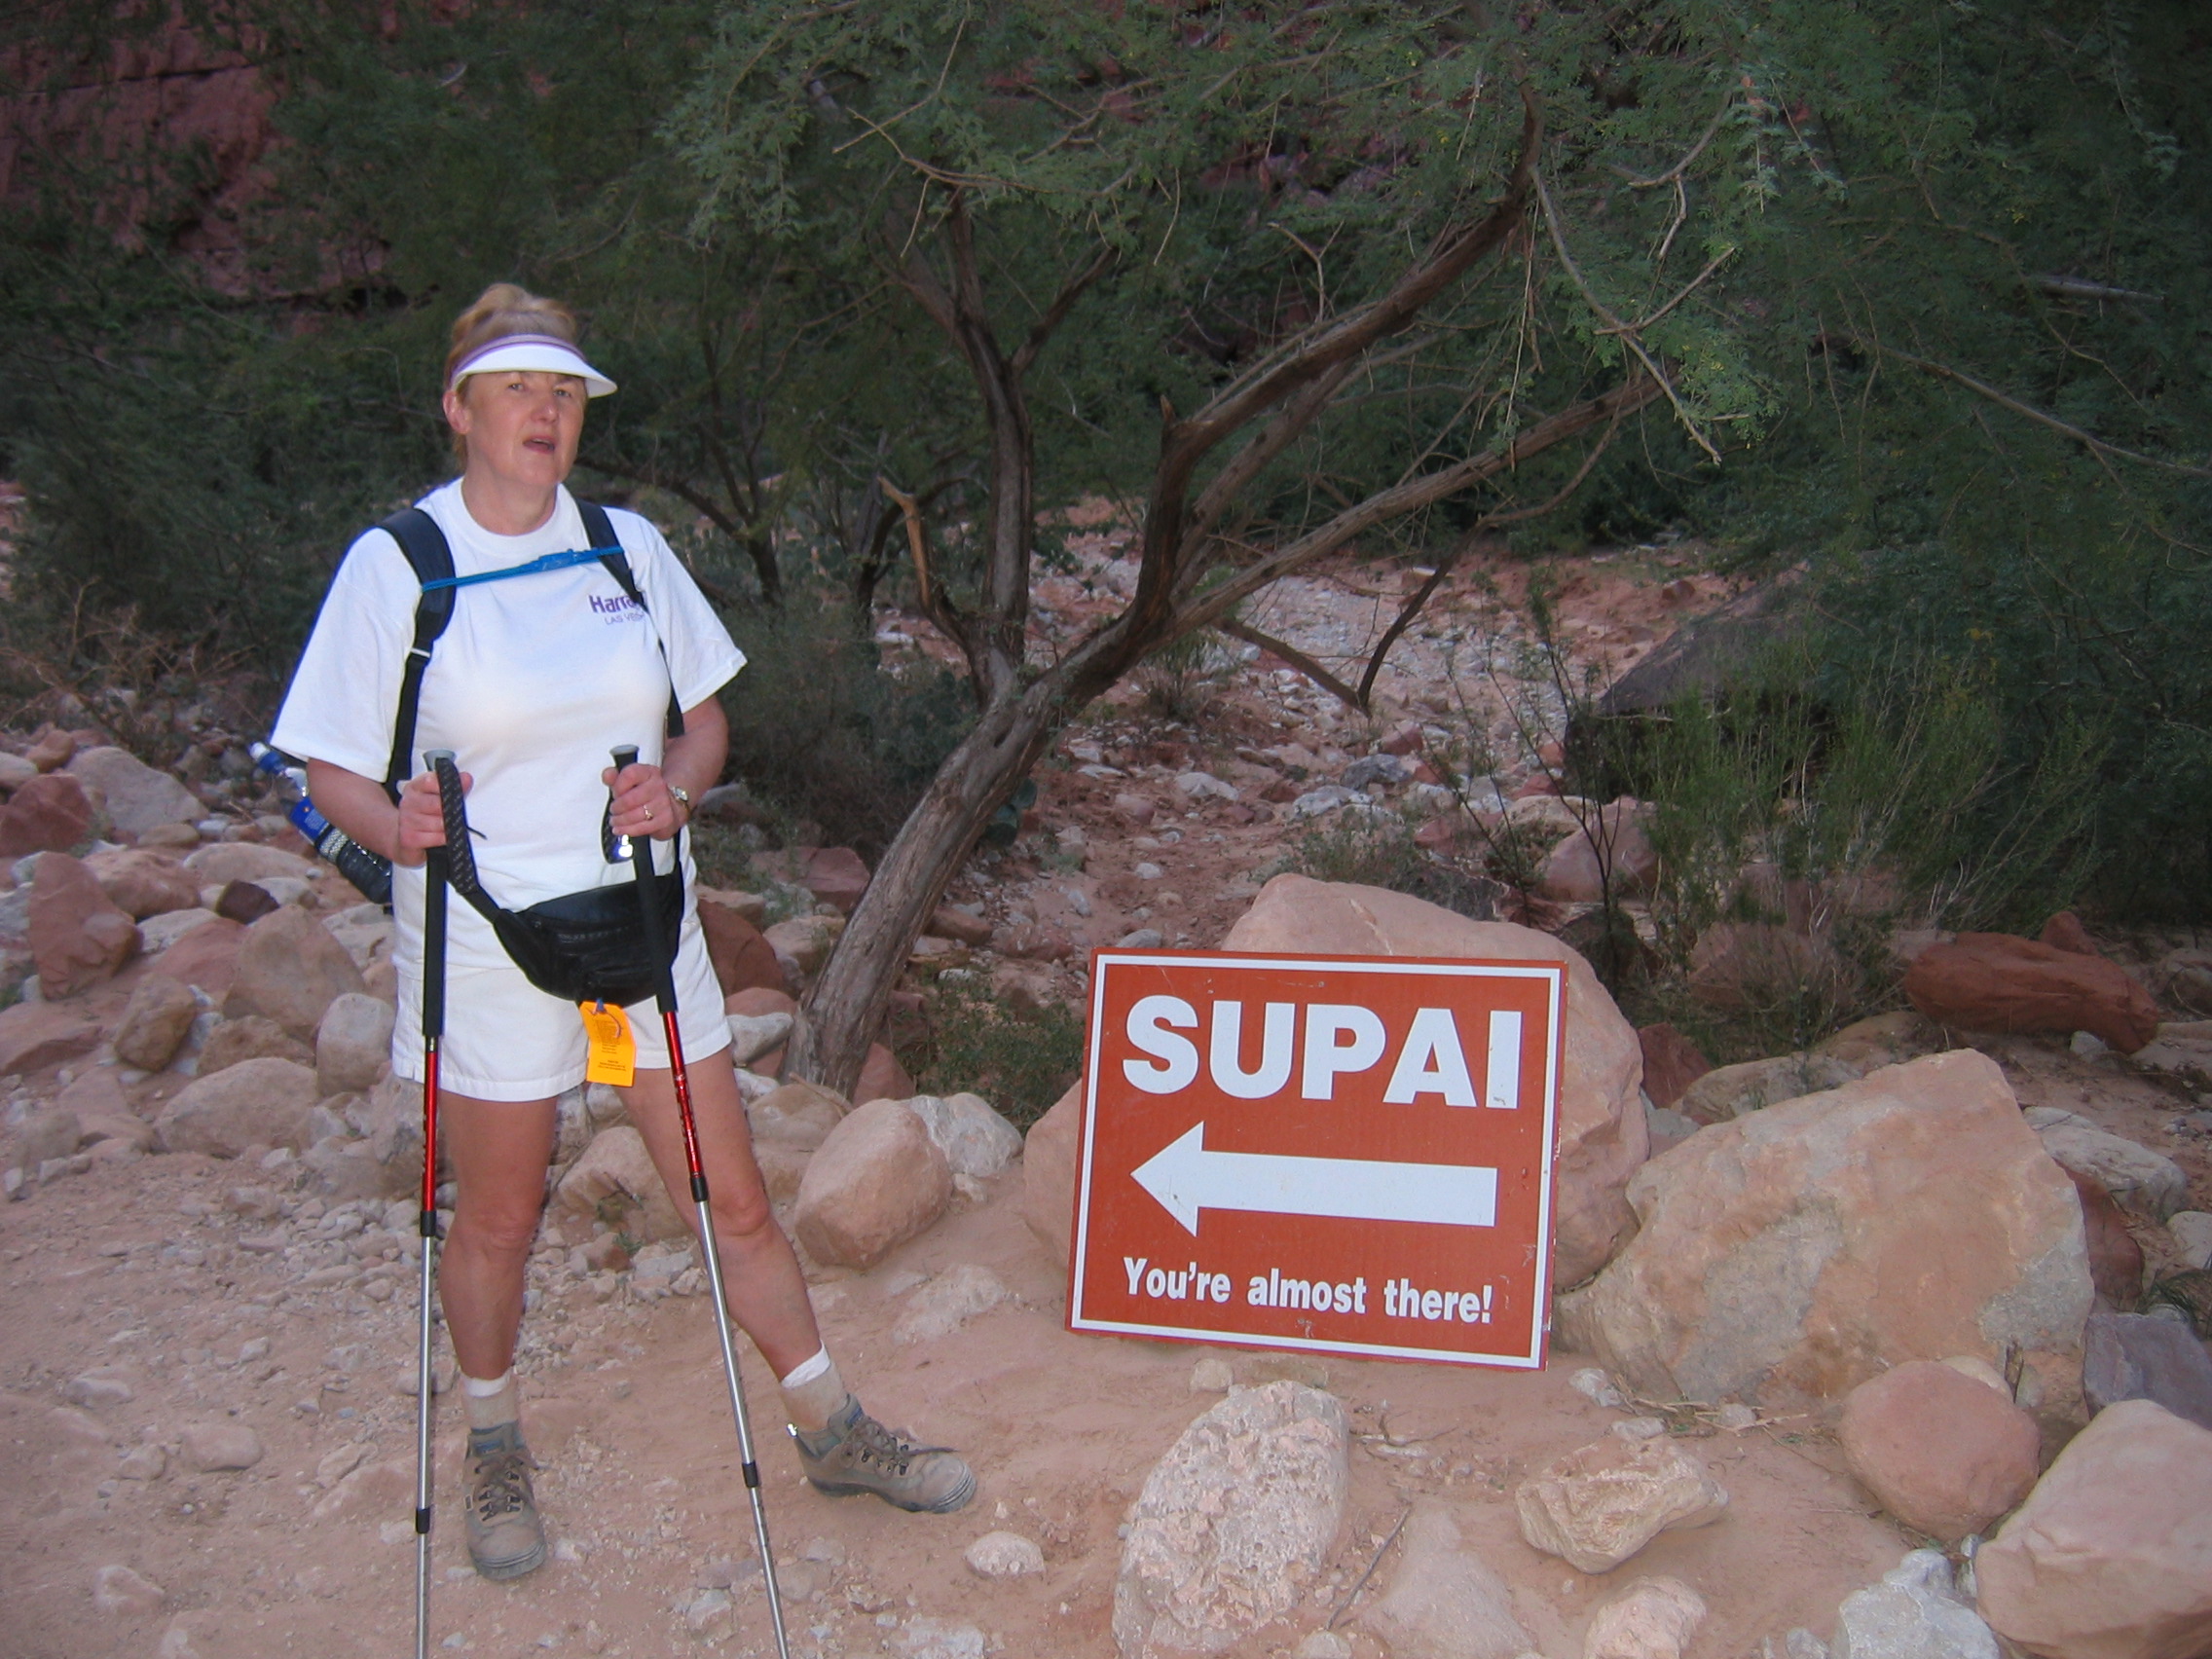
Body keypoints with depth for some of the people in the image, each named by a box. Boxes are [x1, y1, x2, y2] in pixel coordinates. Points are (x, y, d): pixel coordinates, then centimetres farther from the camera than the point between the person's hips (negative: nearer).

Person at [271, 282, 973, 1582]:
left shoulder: (629, 546, 4)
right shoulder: (396, 565, -7)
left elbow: (706, 716, 10)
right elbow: (334, 767, -6)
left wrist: (676, 787, -11)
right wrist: (395, 828, -27)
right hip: (487, 936, -3)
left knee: (733, 1200, 11)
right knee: (499, 1221, 13)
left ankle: (833, 1431, 28)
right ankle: (498, 1450, 39)